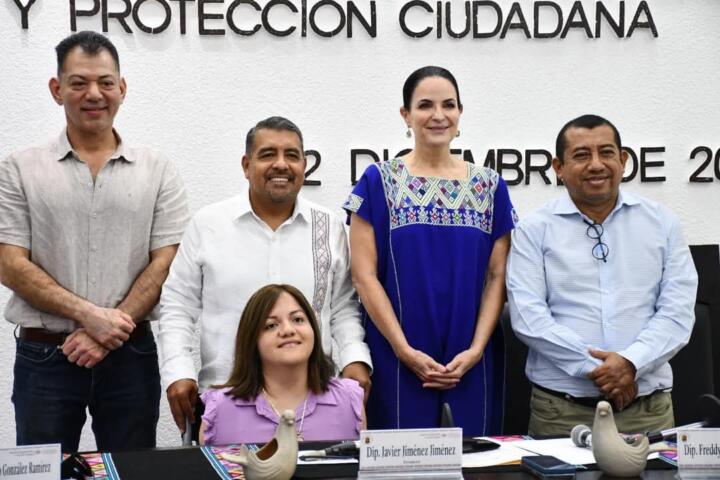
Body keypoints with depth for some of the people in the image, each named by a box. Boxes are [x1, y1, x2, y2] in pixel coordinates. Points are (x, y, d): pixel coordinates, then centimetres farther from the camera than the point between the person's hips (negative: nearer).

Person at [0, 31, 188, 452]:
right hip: (43, 356, -1)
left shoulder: (158, 171, 4)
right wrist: (89, 315, -15)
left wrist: (109, 330, -13)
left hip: (130, 356, 1)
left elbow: (165, 263, -2)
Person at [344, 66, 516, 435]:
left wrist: (476, 349, -7)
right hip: (399, 362, -2)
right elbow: (364, 275, -4)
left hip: (472, 364, 3)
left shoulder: (490, 186, 7)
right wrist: (405, 350, -11)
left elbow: (497, 276, 5)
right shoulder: (378, 181, 0)